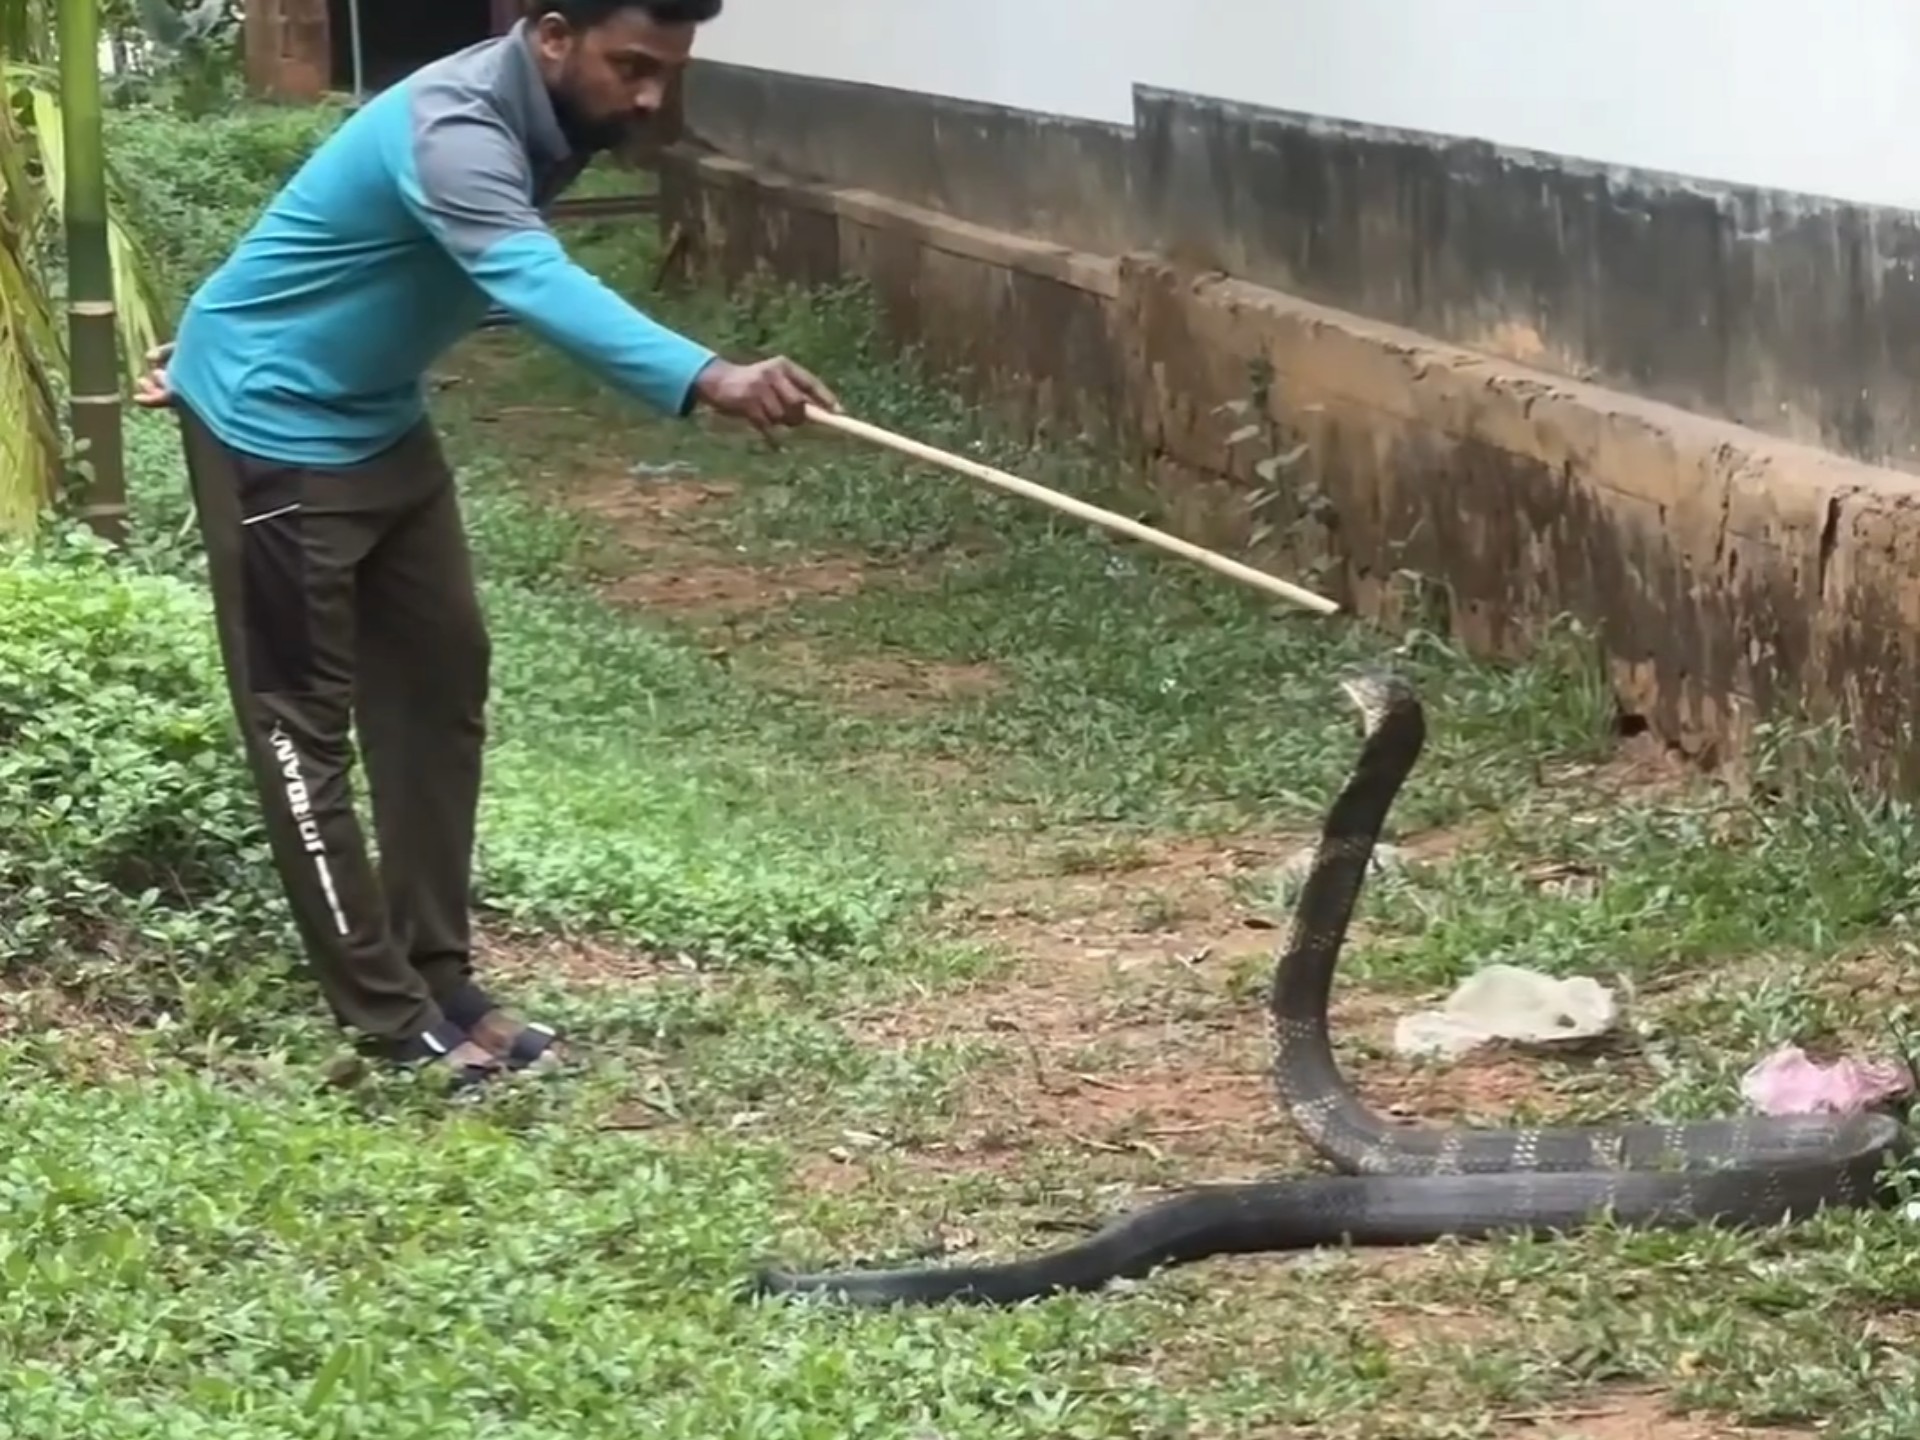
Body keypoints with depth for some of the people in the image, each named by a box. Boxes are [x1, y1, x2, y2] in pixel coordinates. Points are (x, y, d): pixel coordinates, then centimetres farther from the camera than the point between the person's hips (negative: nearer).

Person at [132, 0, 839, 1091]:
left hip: (378, 419, 10)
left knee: (439, 681, 10)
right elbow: (540, 286, -51)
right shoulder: (456, 132, -32)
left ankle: (439, 977, 18)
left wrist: (227, 330, 26)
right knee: (305, 717, -3)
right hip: (273, 427, -10)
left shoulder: (539, 124, -1)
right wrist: (709, 380, -67)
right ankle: (393, 1021, 0)